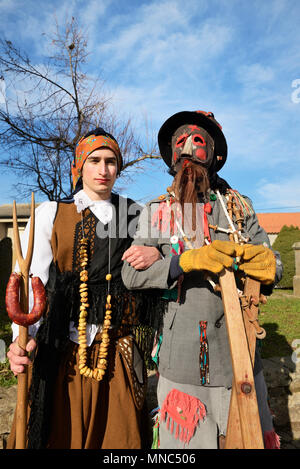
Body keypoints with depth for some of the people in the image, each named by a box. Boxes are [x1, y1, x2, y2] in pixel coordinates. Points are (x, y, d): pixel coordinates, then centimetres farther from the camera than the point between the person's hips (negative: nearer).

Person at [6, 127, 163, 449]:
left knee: (119, 433, 11)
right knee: (59, 432, 8)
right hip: (61, 348, -1)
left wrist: (157, 255, -10)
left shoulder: (136, 214, 9)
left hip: (118, 350, 2)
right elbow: (32, 281, -5)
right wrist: (24, 336, -20)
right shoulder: (50, 213, 3)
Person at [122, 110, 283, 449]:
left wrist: (267, 265, -20)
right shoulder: (155, 212, 3)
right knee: (186, 439, 12)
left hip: (237, 355, 1)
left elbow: (273, 265, 4)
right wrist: (186, 260, -21)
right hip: (180, 359, -1)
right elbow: (130, 274, -7)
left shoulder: (239, 206, 6)